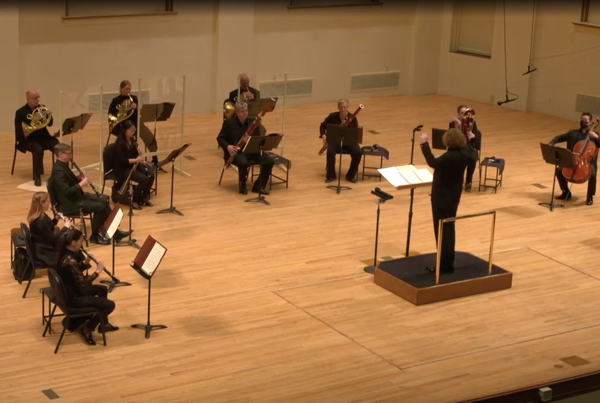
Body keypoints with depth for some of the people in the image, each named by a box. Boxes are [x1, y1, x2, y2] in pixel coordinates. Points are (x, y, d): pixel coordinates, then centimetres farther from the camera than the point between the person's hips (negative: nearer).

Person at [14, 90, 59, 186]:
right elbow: (19, 131, -11)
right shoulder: (20, 112, -6)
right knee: (38, 149, -37)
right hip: (28, 139, -4)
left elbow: (50, 123, 7)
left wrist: (49, 115, -14)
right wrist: (31, 127, -26)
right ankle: (37, 177, -30)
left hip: (43, 137, 5)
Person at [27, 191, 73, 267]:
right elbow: (52, 238, -23)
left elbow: (49, 226, 17)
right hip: (46, 252, -10)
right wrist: (65, 227, -16)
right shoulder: (41, 220, -29)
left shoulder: (35, 216, 1)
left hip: (42, 248, 10)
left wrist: (56, 219, 1)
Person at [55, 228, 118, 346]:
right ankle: (86, 328, 7)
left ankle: (104, 323, 35)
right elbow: (83, 283, -27)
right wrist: (97, 271, -17)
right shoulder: (70, 260, -31)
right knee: (109, 305, -6)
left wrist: (84, 263, -2)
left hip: (70, 290, 10)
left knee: (103, 289, 26)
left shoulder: (65, 254, -1)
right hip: (73, 297, -10)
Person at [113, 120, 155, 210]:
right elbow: (121, 161, -24)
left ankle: (144, 197, 5)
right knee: (144, 179, -25)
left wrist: (140, 156, -7)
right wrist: (136, 159, -27)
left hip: (133, 165, 8)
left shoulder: (131, 140, 4)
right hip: (123, 169, -8)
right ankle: (134, 201, -8)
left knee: (151, 175, -13)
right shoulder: (120, 143, -21)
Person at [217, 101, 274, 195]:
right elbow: (220, 138, -2)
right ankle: (242, 186, -10)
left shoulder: (253, 122, 6)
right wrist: (228, 146, -22)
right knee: (243, 163, -38)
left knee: (269, 161, -18)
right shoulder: (229, 123, -4)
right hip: (237, 152, -4)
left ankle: (259, 186, -4)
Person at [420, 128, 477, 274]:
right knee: (448, 227, 19)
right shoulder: (464, 153, -2)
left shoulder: (451, 156, -30)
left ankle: (445, 264, 4)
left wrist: (424, 144, -23)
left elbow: (433, 163, -27)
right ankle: (448, 261, 30)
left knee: (442, 229, -1)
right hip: (453, 194, 10)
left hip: (443, 195, -10)